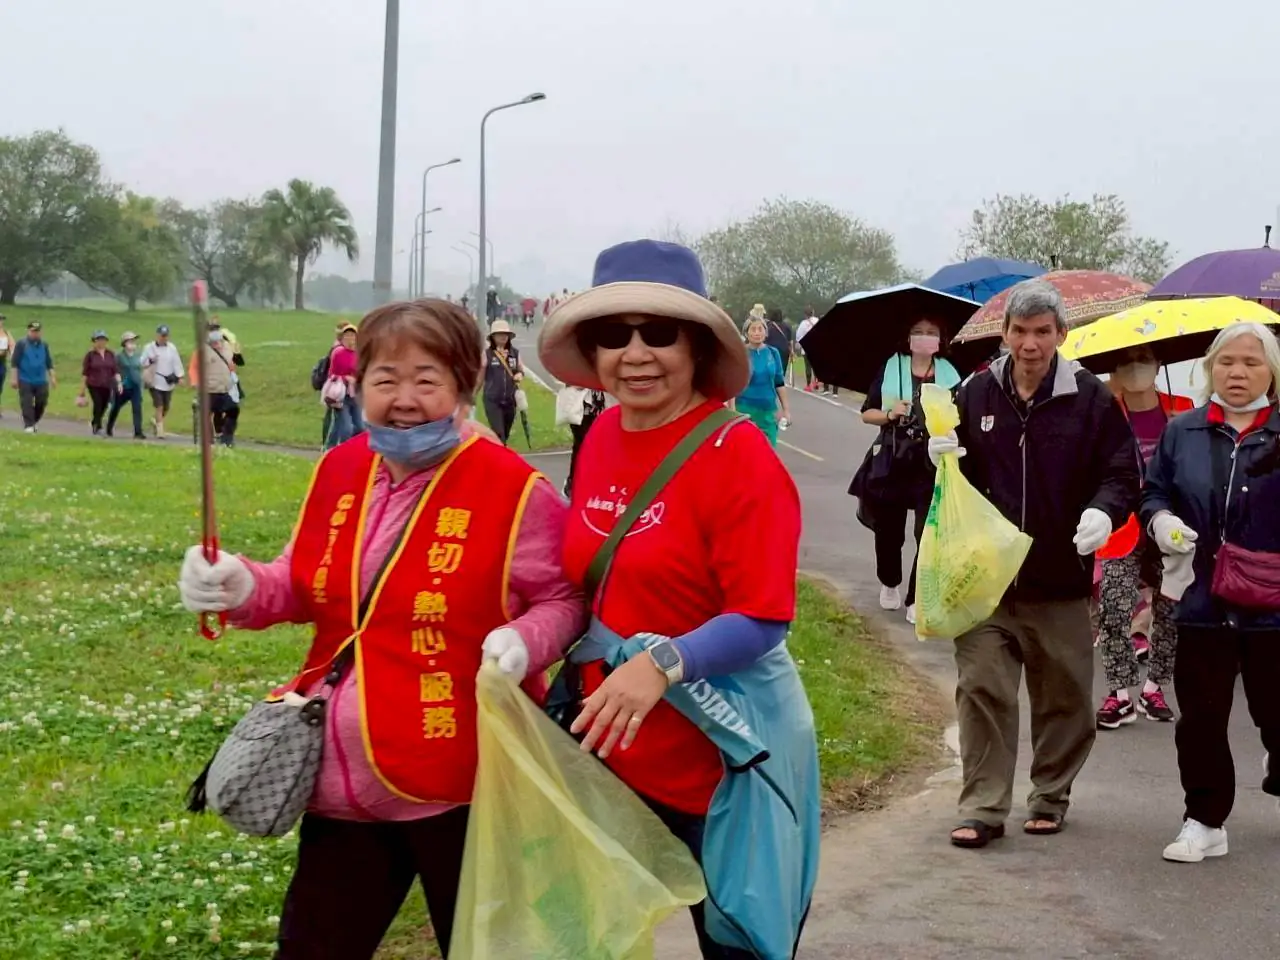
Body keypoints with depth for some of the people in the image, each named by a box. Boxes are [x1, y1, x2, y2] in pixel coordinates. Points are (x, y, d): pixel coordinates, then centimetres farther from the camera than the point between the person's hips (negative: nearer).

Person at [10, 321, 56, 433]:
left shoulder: (44, 345, 9)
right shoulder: (21, 344, -4)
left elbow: (49, 363, 15)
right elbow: (15, 363, -5)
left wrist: (52, 377, 10)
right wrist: (14, 378, -9)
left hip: (41, 380, 4)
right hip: (25, 380, -4)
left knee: (42, 402, 6)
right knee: (27, 403, -6)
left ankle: (35, 421, 28)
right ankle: (28, 425, -3)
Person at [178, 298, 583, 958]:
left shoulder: (513, 487, -13)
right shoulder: (338, 472, 6)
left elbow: (563, 599, -7)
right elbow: (305, 587, 14)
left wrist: (523, 640, -27)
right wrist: (243, 588, -6)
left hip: (462, 779, -6)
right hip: (343, 777, 6)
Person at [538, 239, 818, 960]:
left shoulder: (739, 454, -17)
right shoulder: (603, 437, 2)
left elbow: (764, 620, -20)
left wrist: (663, 665, -32)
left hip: (722, 759, -6)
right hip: (612, 747, 6)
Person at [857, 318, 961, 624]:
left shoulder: (949, 376, 4)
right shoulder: (890, 369, 2)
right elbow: (867, 413, 5)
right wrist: (890, 415, -13)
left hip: (933, 466, 0)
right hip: (891, 463, 1)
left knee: (929, 533, -9)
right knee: (888, 530, 12)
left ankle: (917, 599, 0)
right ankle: (889, 584, 38)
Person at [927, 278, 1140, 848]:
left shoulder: (1090, 399, -3)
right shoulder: (976, 395, 4)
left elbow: (1122, 473, -1)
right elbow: (957, 478, 15)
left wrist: (1104, 510, -21)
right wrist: (941, 459, -7)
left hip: (1060, 580, -1)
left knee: (1064, 697, 11)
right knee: (982, 690, -2)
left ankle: (1051, 796, 28)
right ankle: (983, 808, 5)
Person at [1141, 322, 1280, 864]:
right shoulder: (1183, 432, 8)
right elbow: (1154, 492, 13)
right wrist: (1160, 520, -8)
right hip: (1203, 602, 2)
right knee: (1200, 719, 5)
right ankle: (1205, 823, 15)